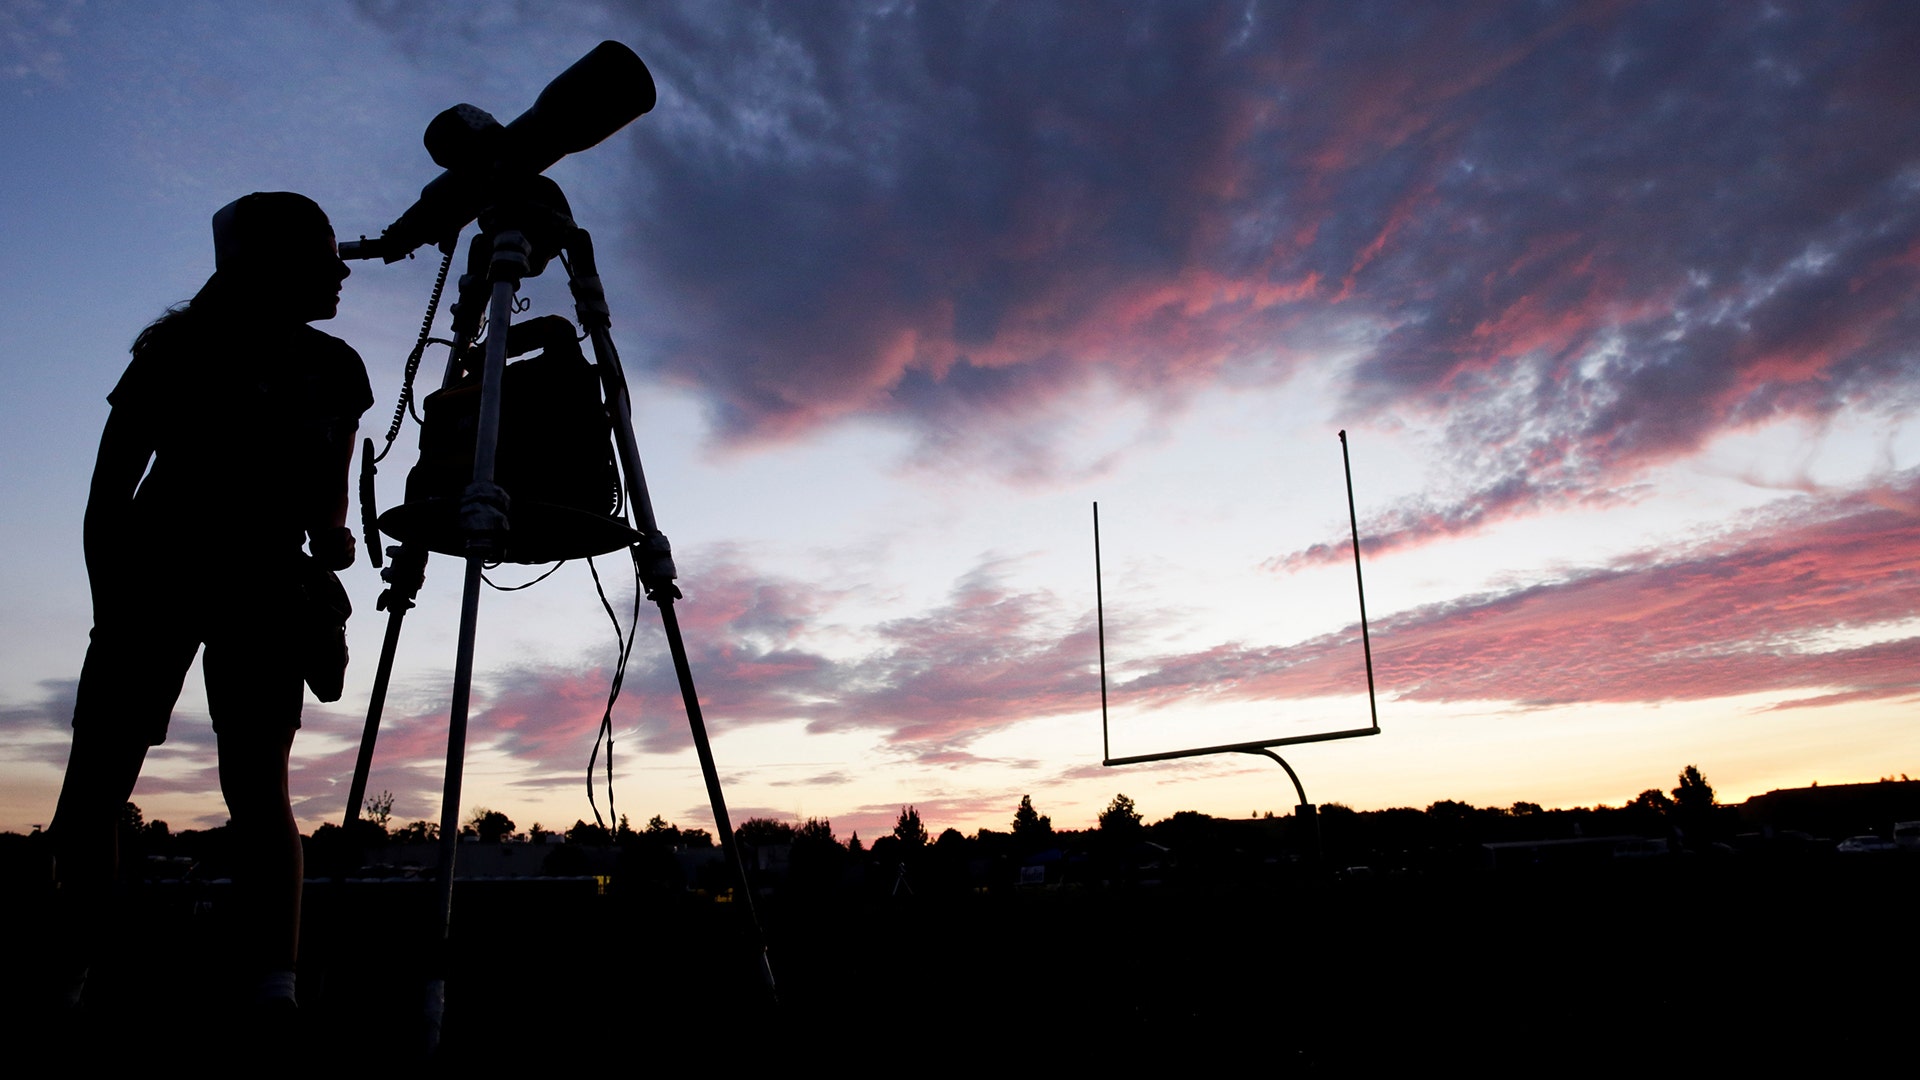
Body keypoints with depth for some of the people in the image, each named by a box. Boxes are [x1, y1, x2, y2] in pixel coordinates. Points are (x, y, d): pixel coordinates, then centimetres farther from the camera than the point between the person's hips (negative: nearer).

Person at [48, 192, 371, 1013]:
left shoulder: (337, 371, 5)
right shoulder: (183, 350, -4)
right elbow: (110, 488, -3)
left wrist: (329, 537, -6)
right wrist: (113, 607, -11)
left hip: (268, 589, 1)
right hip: (156, 574, -1)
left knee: (256, 781, -10)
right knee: (95, 780, -4)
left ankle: (277, 987, -14)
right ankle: (62, 978, 5)